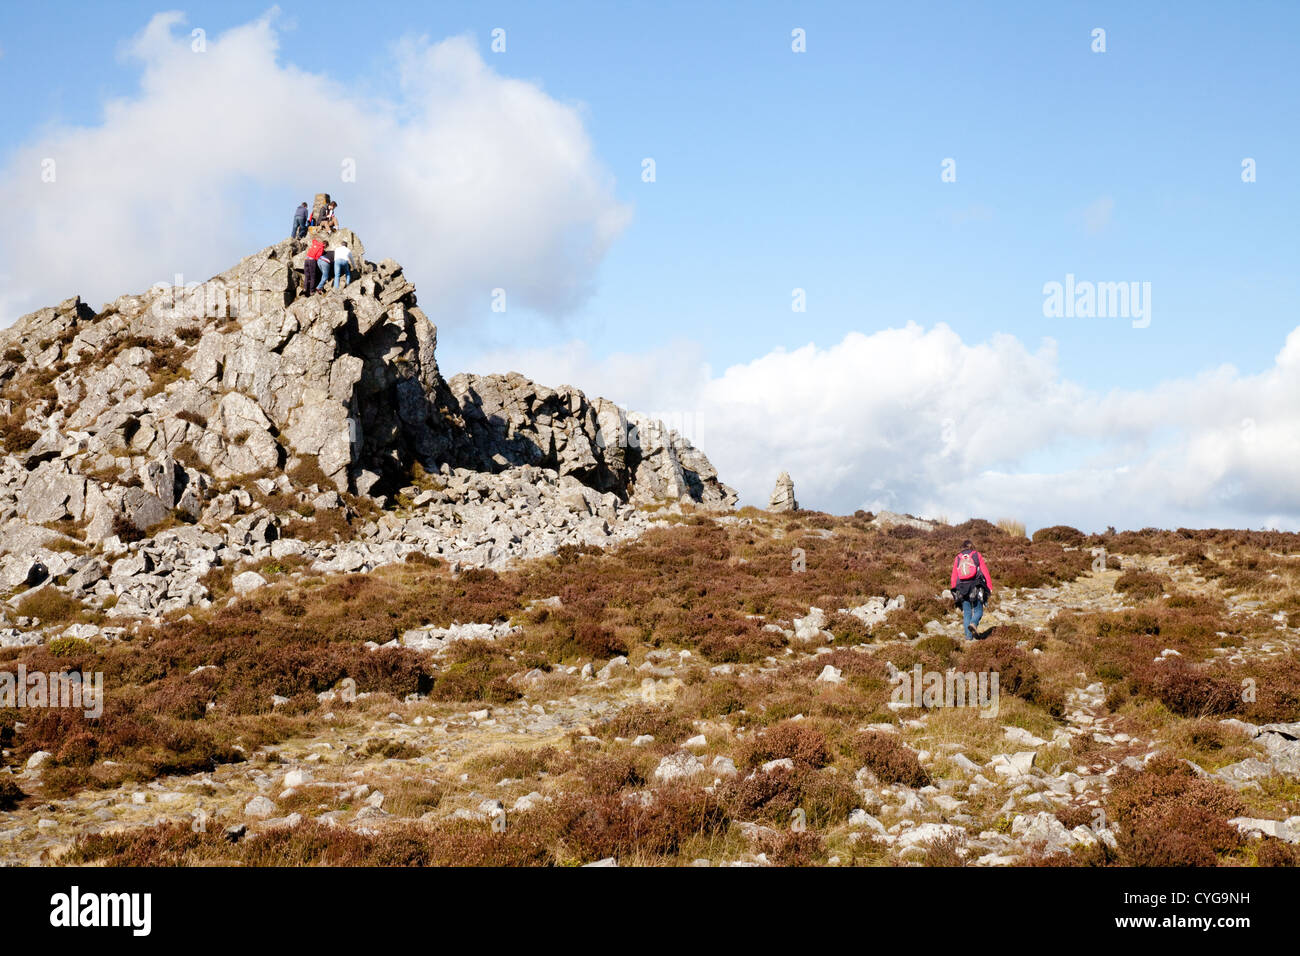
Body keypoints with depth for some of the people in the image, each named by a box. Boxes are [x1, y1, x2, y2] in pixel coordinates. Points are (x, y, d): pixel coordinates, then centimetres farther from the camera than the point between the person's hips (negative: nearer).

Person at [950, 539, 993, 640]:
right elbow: (985, 572, -1)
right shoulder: (977, 555, 6)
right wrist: (990, 587, 0)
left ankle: (968, 635, 1)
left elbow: (954, 576, 9)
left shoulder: (958, 558, 11)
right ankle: (974, 623, -24)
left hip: (962, 589, 2)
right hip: (976, 588, -2)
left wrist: (954, 592, 15)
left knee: (966, 613, 9)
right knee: (978, 611, 6)